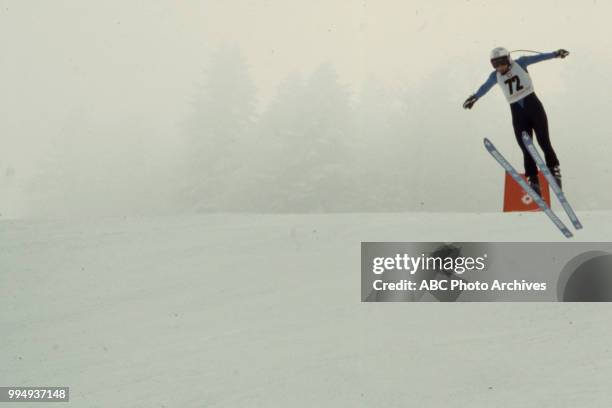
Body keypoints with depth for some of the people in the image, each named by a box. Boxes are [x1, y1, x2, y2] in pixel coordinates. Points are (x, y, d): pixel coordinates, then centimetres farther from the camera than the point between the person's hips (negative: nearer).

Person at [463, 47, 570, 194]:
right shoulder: (495, 76, 6)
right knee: (526, 149, -5)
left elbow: (538, 57, -8)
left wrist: (555, 54, -22)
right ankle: (533, 181, -4)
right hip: (517, 111, 2)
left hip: (533, 105, -2)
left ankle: (554, 170, 3)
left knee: (544, 142, -10)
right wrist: (475, 97, 36)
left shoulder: (520, 63, -1)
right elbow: (485, 87, 23)